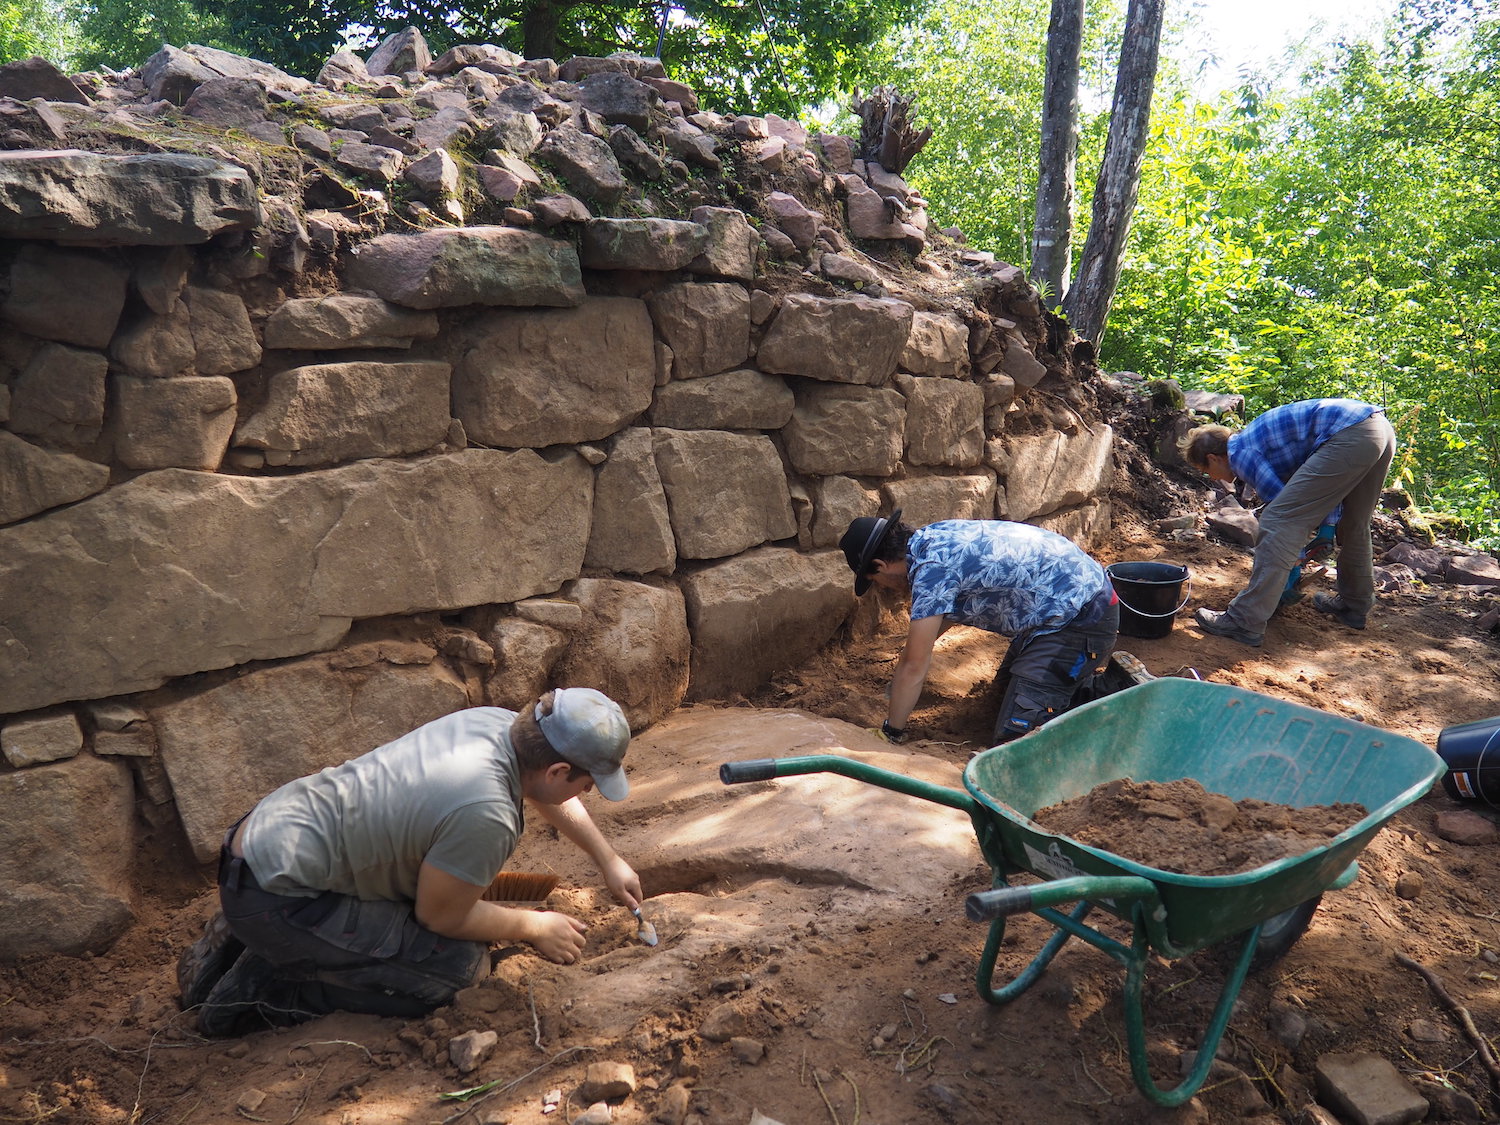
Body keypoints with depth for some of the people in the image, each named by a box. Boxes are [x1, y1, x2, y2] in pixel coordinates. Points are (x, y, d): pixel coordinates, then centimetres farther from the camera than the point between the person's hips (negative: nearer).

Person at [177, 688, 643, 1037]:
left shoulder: (499, 722, -5)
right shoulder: (486, 815, -29)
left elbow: (545, 792, 18)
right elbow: (442, 917, -11)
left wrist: (609, 860, 23)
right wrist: (536, 928, 1)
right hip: (269, 896, -9)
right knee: (457, 965, -13)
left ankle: (242, 939, 22)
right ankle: (264, 988, 0)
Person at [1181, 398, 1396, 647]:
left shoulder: (1239, 452, 2)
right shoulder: (1256, 439, 29)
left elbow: (1283, 506, 1)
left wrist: (1298, 552, 15)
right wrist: (1328, 523, 24)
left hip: (1349, 437, -10)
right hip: (1383, 428, 10)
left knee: (1278, 521, -7)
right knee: (1353, 525, 28)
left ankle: (1244, 622, -6)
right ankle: (1354, 606, 46)